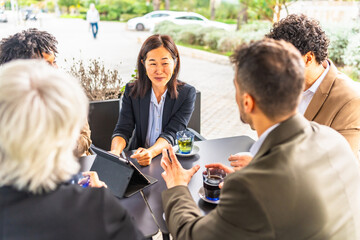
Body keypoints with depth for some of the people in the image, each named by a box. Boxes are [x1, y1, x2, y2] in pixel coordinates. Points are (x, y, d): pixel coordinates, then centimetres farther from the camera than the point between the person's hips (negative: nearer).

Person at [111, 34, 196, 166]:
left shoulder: (187, 93, -2)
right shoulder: (132, 91, 4)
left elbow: (171, 133, -10)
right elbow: (122, 130, -3)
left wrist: (151, 152, -31)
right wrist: (115, 152, -26)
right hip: (138, 157, 1)